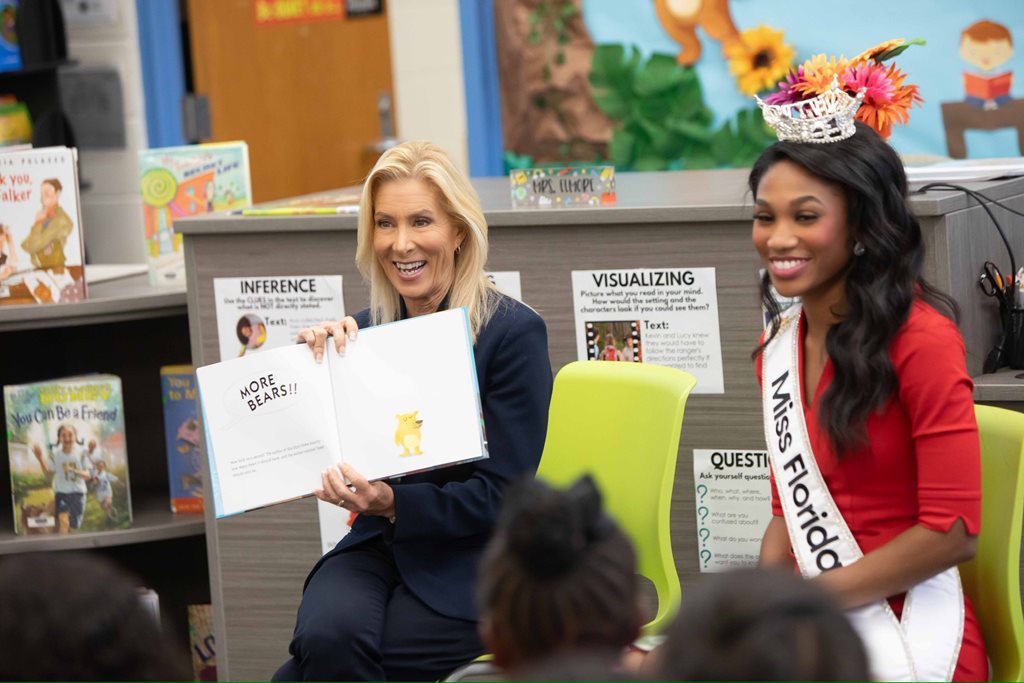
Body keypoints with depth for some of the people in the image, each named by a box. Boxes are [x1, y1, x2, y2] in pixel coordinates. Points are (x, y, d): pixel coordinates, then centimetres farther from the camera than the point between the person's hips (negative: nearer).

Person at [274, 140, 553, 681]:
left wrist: (393, 504, -25)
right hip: (379, 548, 4)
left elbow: (502, 496, -11)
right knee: (329, 636, -29)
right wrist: (316, 360, -5)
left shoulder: (513, 332, -8)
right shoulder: (362, 333, 7)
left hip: (472, 562, -4)